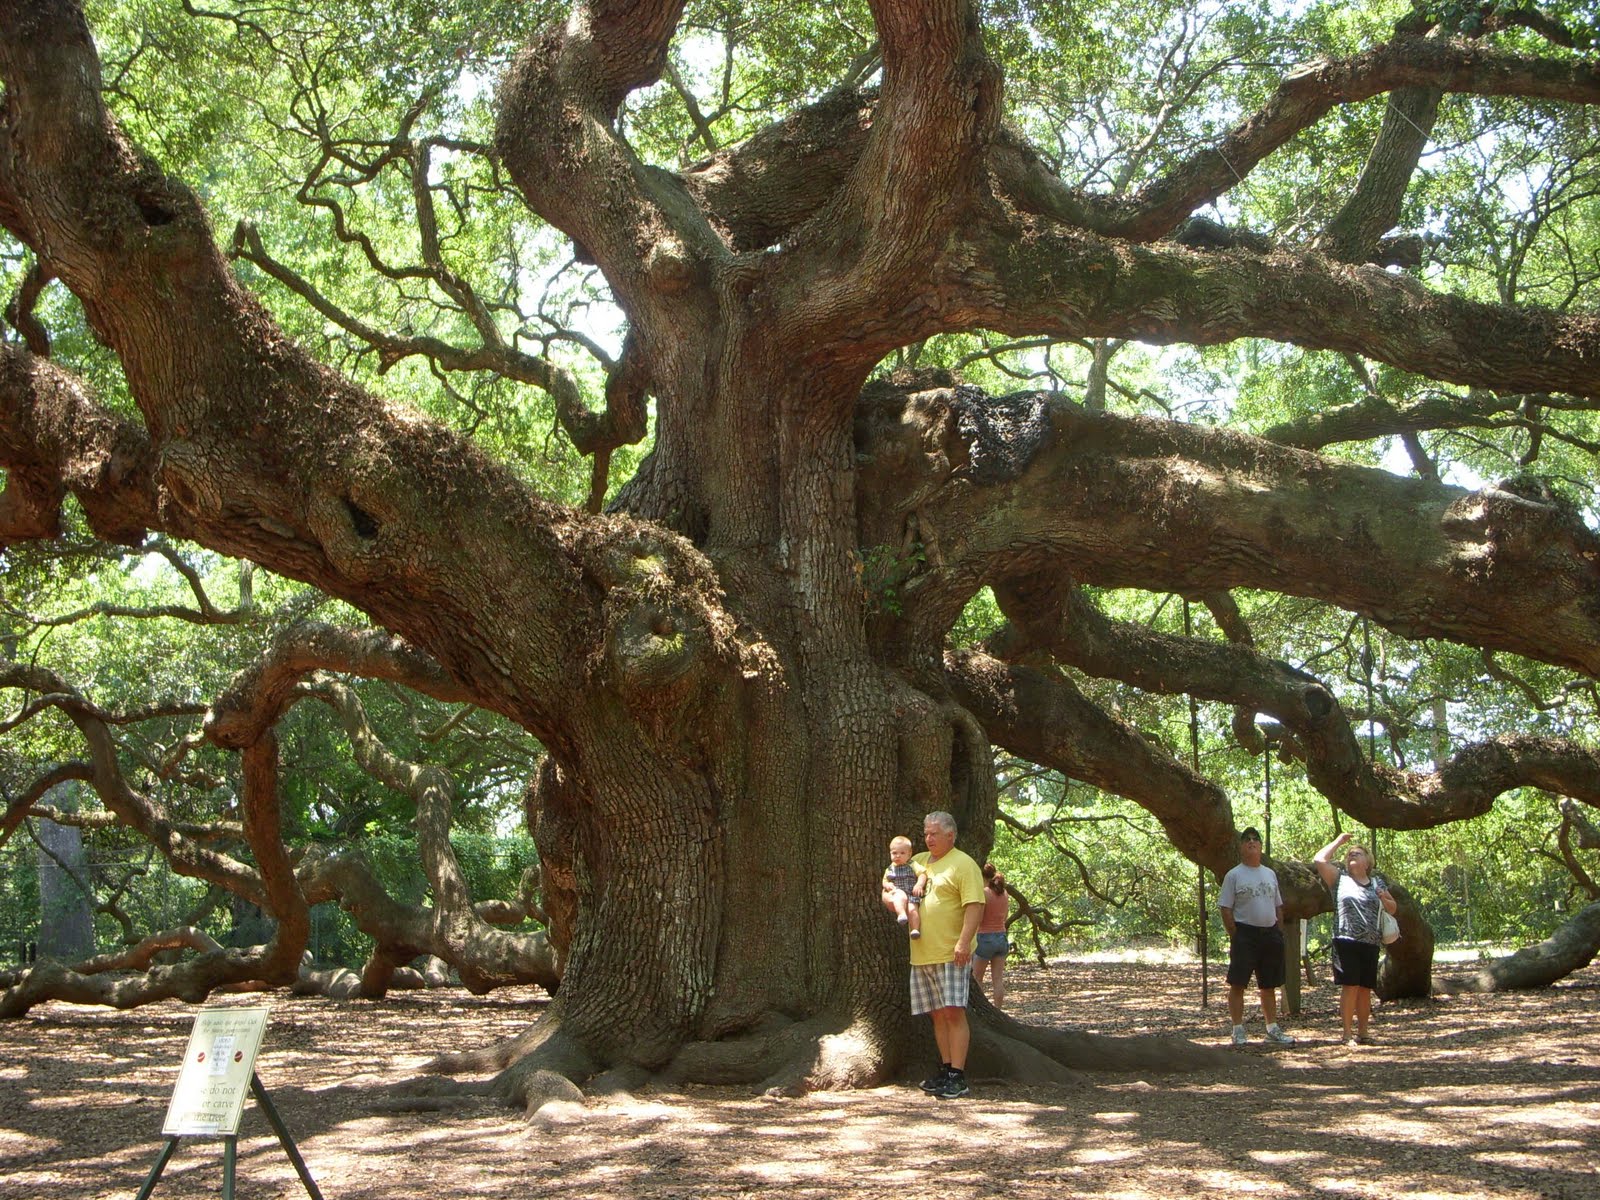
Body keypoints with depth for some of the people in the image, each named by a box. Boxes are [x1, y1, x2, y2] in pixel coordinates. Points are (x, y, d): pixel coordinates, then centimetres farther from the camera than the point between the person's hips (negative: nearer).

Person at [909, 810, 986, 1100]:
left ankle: (957, 1076, -8)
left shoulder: (963, 864, -7)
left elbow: (974, 906, -15)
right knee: (938, 1014, 11)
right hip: (922, 954, 7)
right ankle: (945, 1069, 19)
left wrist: (964, 942, -24)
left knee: (953, 1012, -9)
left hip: (951, 954, -7)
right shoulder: (918, 862, 16)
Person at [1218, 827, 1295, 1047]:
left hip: (1270, 933, 5)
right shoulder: (1233, 876, -3)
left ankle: (1272, 1029, 21)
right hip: (1245, 932, -5)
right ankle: (1238, 1030, 0)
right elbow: (1226, 909, -7)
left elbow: (1278, 907, 18)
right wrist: (1235, 936, -13)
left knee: (1269, 985, 12)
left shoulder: (1270, 874, 14)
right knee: (1238, 983, -6)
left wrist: (1280, 933, 10)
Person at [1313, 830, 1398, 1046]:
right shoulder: (1340, 879, 8)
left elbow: (1393, 909, 23)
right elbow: (1319, 860, -5)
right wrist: (1339, 841, 4)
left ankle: (1362, 1032, 14)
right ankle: (1348, 1034, -6)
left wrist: (1384, 899, 0)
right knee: (1350, 987, -9)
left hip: (1370, 945, 3)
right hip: (1346, 943, -3)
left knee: (1365, 989, 6)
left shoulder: (1377, 883, 16)